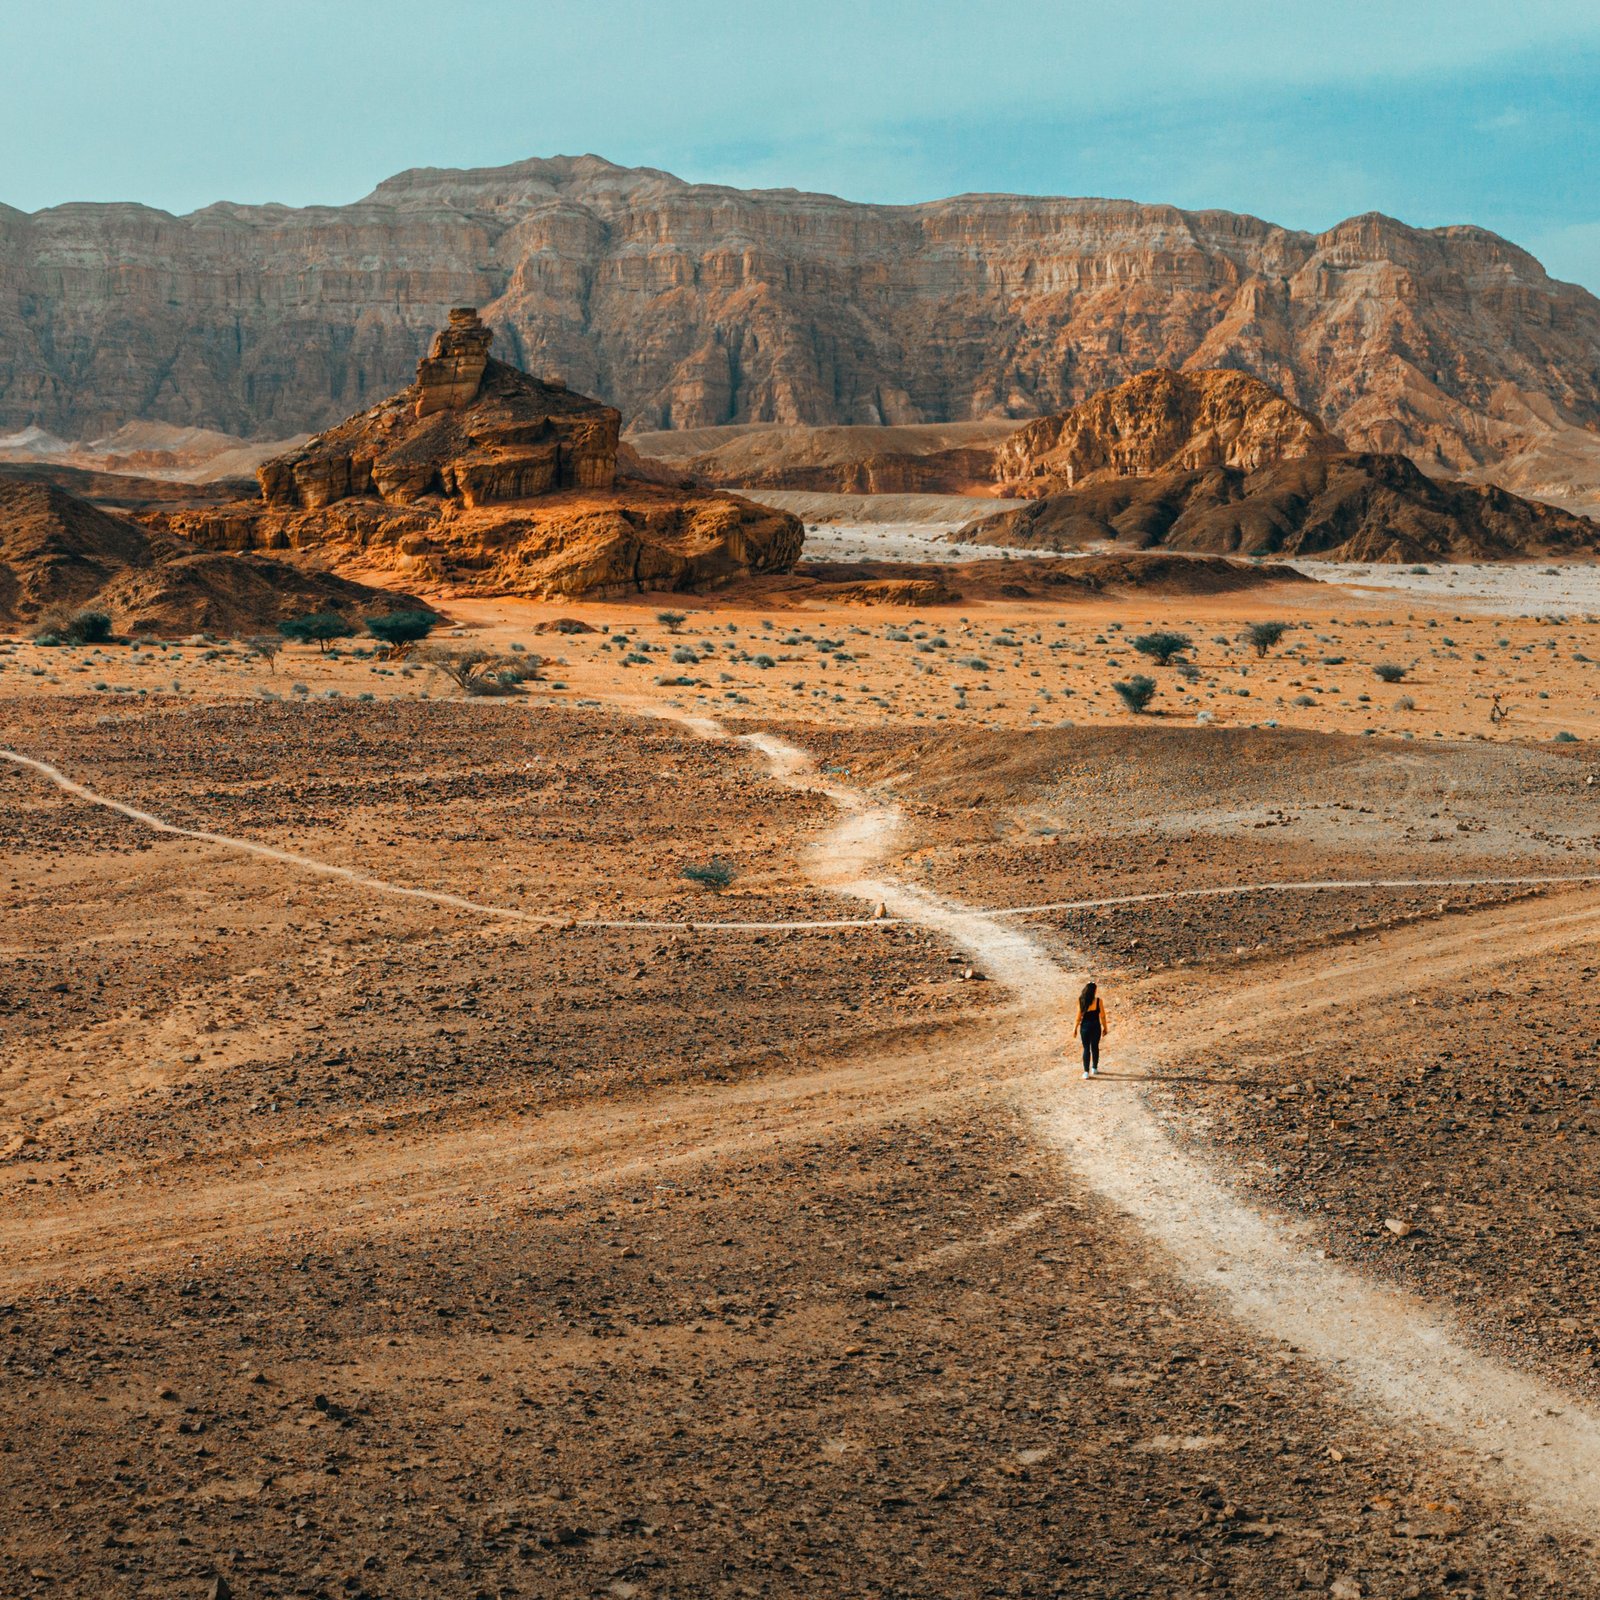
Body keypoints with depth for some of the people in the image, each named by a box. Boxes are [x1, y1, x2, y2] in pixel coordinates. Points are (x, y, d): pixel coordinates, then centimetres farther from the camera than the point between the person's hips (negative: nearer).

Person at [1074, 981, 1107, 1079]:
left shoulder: (1081, 1001, -9)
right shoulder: (1098, 1001, -10)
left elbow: (1079, 1016, -5)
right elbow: (1102, 1016, -5)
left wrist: (1075, 1028, 5)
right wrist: (1104, 1028, 7)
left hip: (1085, 1026, 0)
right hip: (1096, 1026, 0)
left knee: (1086, 1048, 6)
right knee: (1095, 1047, 17)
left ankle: (1086, 1071, 3)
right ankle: (1094, 1068, 28)